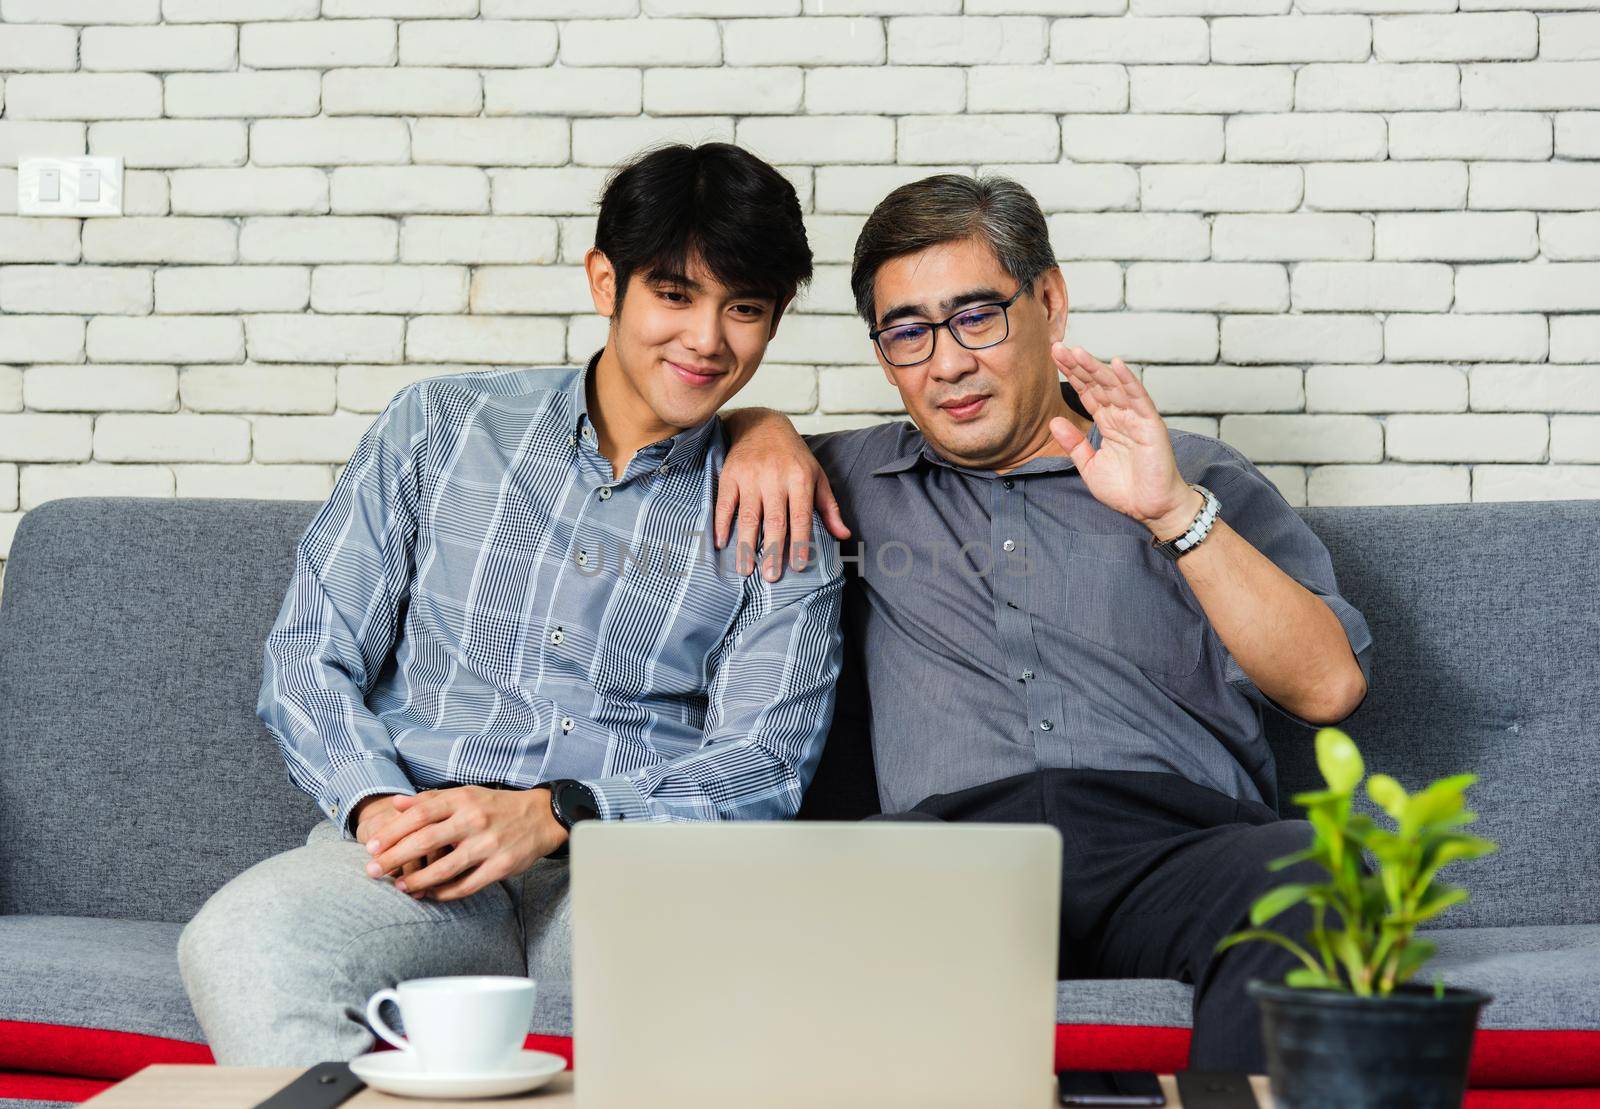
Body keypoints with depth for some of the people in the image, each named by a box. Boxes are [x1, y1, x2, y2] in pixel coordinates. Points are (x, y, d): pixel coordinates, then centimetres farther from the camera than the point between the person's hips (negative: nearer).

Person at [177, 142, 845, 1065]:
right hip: (408, 854, 0)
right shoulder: (439, 428, 15)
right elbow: (307, 660, 11)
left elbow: (762, 763, 2)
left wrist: (556, 815, -15)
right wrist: (377, 803, -11)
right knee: (240, 940, -34)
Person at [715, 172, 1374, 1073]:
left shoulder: (1197, 480, 21)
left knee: (1308, 878, -36)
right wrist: (761, 428, 21)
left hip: (1179, 835, 0)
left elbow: (1329, 688, 7)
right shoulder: (860, 482, 28)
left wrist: (1174, 512, -4)